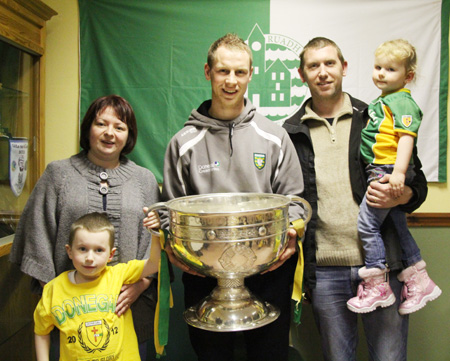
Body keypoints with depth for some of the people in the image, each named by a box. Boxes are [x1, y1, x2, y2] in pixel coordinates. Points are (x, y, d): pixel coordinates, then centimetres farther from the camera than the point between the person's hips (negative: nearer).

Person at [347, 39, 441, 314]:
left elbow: (407, 137, -20)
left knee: (367, 223, -8)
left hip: (388, 171, -10)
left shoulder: (402, 101, -10)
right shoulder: (382, 100, 19)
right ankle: (419, 282, 26)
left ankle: (377, 288, 2)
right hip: (380, 172, 10)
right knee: (398, 225, 15)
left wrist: (398, 171, -28)